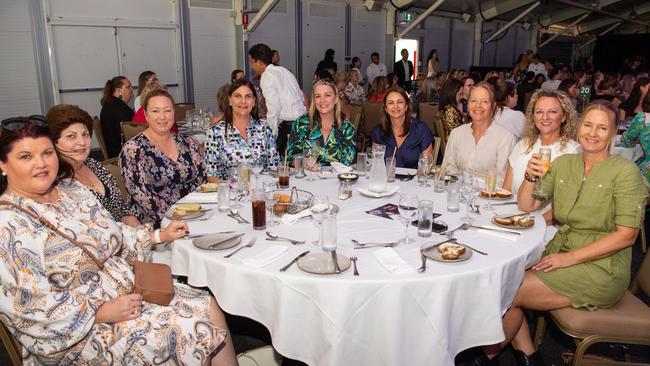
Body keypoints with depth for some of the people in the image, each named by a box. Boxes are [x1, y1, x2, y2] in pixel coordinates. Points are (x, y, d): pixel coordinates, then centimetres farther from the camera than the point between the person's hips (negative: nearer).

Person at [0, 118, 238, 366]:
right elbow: (32, 307, -21)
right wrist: (102, 313, -21)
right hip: (79, 331, -7)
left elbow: (113, 235, 18)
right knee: (189, 328, -19)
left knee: (208, 306, -7)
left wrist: (159, 236, 9)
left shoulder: (73, 190, 6)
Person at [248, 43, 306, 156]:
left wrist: (270, 134, -12)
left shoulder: (267, 76, -8)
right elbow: (301, 97, 19)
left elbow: (273, 108, -16)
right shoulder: (283, 70, 17)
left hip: (289, 125, -9)